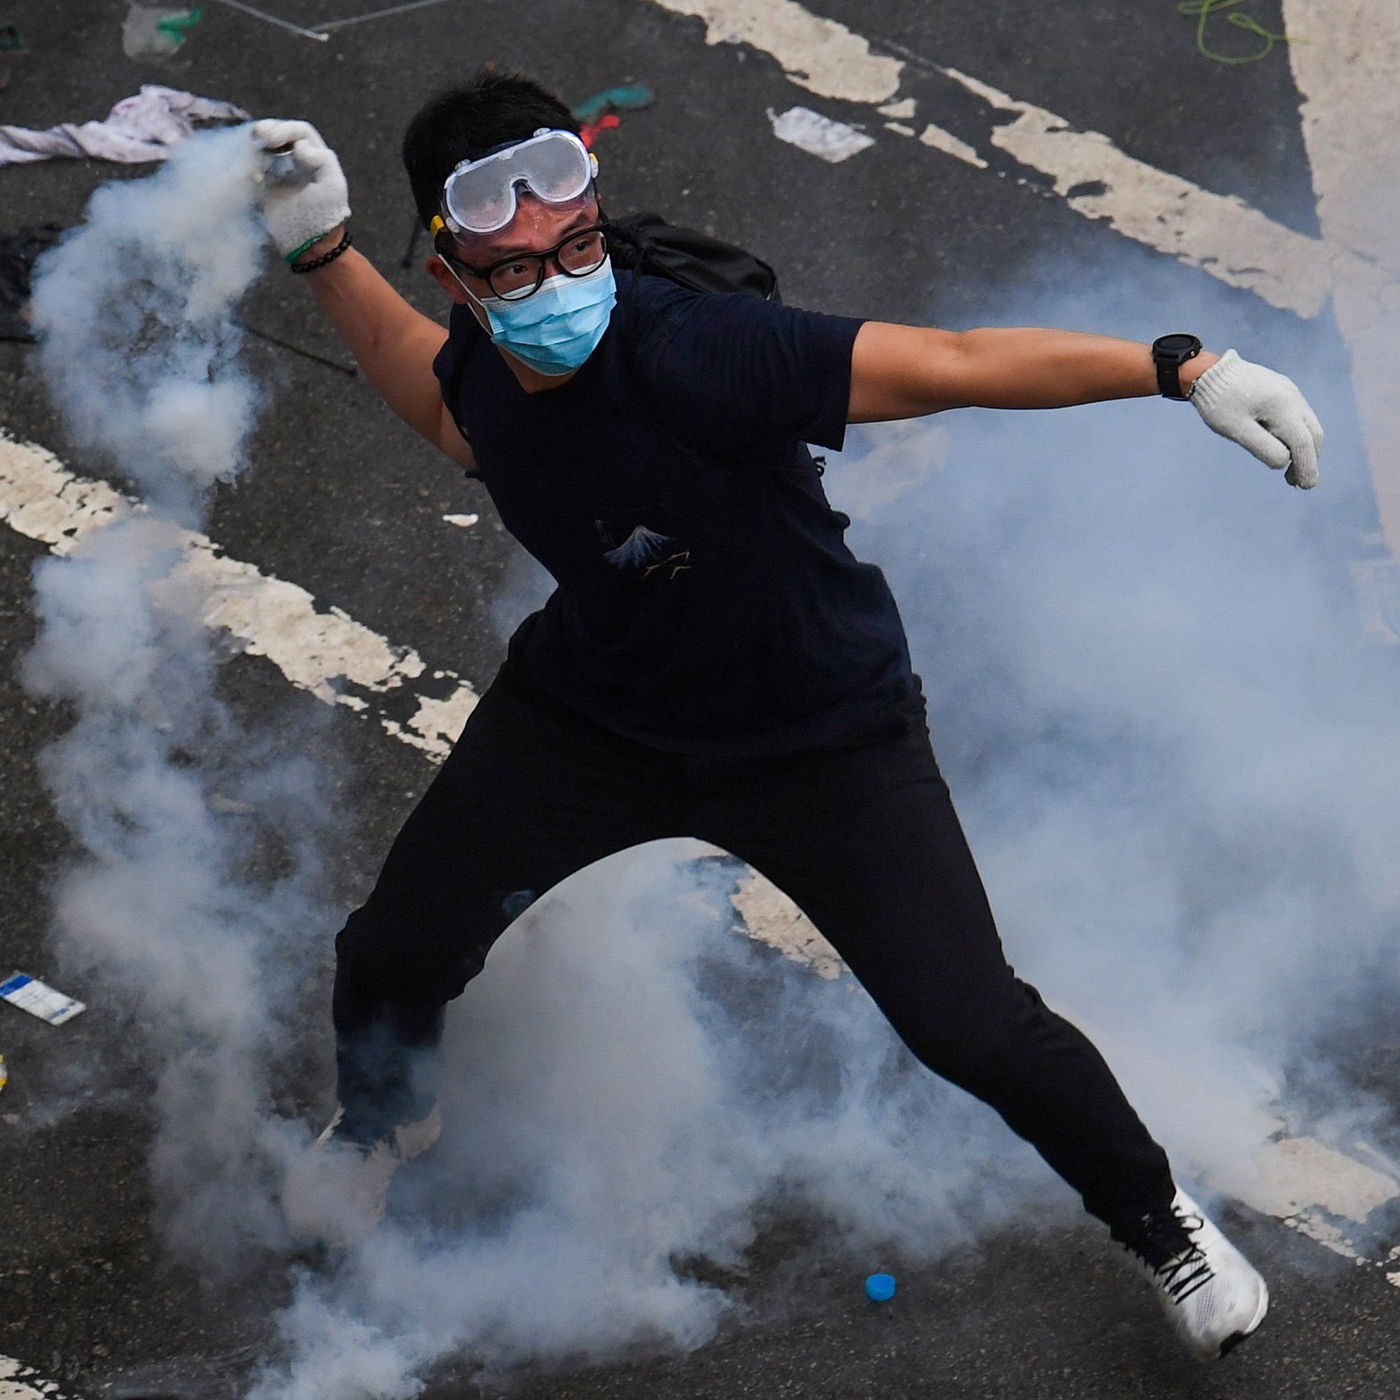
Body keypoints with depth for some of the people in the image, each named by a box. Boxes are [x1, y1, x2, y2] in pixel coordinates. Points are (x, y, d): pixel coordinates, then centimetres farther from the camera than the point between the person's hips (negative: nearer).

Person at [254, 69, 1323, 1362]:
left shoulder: (688, 356, -37)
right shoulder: (483, 361, -16)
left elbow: (950, 363, -41)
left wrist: (1183, 367, -49)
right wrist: (324, 248, 0)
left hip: (821, 735, -5)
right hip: (590, 711, 5)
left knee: (971, 1027, -8)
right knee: (395, 954, 1)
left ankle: (1158, 1220, 22)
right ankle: (383, 1117, 40)